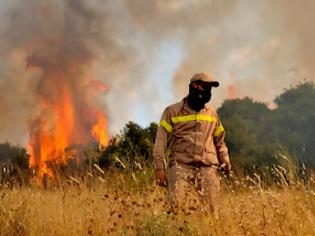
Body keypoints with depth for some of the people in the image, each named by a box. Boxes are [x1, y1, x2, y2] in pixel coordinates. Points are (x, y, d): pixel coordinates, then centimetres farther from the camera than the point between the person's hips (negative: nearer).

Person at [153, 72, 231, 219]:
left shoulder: (212, 114, 20)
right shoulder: (173, 112, 6)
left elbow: (219, 140, 27)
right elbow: (161, 141, 1)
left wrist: (225, 162, 11)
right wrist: (159, 168, -8)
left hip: (208, 167, 3)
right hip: (181, 165, -3)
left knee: (212, 209, -5)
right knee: (176, 204, -16)